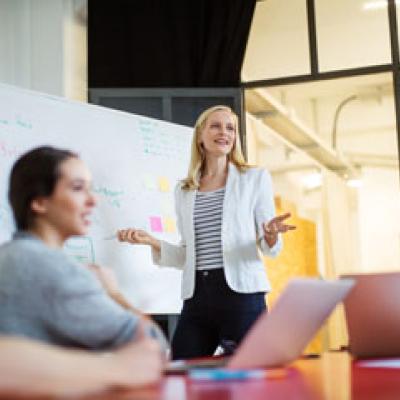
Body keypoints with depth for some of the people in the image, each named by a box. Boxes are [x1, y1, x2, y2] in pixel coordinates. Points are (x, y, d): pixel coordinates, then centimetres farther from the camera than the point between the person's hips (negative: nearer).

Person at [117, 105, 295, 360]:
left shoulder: (255, 178, 7)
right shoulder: (183, 191, 15)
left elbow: (269, 248, 4)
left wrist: (271, 235, -19)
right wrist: (152, 242, 2)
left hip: (241, 293, -3)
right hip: (196, 298, 3)